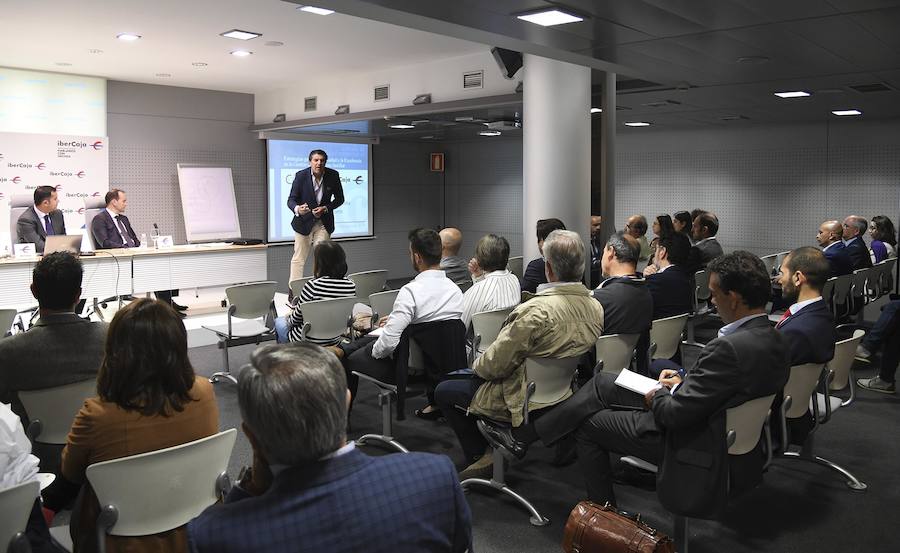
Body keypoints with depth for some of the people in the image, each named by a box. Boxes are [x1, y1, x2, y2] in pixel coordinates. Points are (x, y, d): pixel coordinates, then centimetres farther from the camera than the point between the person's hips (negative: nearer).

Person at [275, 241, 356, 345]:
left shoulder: (312, 286, -27)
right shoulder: (351, 286, -11)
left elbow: (296, 318, -15)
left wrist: (289, 317, 10)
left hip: (306, 343, -5)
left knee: (279, 321, 28)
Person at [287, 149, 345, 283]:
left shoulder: (333, 175, -7)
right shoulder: (301, 175, -12)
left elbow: (339, 199, 4)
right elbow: (291, 200, -12)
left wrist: (326, 208, -13)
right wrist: (297, 209, -36)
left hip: (324, 223, 1)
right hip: (304, 222, -1)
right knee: (298, 259, 2)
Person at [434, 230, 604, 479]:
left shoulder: (536, 310, -32)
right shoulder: (596, 308, -7)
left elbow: (495, 364, -22)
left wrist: (477, 365, 2)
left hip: (525, 400, -8)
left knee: (444, 392, 10)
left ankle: (481, 456, 12)